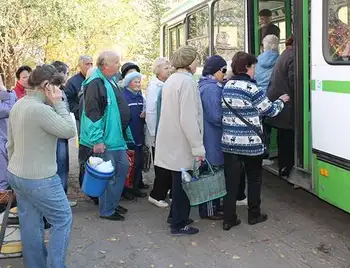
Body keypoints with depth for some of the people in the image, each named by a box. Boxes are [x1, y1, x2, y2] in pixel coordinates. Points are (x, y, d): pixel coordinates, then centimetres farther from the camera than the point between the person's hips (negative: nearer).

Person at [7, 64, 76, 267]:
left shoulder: (17, 106, 7)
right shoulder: (41, 109, -23)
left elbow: (11, 144, 14)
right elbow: (70, 131, -18)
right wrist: (58, 103, -13)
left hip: (16, 175, 9)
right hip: (39, 179, -9)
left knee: (31, 225, 16)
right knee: (63, 220, 7)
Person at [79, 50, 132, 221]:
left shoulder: (111, 82, 14)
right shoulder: (95, 84, -17)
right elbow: (92, 113, -22)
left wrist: (126, 134, 24)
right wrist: (97, 140, -24)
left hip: (118, 138, 10)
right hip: (105, 141, -10)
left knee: (123, 168, 17)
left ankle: (113, 203, 32)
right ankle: (106, 211, 15)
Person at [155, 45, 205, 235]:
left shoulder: (171, 80, 11)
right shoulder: (187, 81, -18)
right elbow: (188, 119, -24)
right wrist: (198, 147, -20)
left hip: (171, 141, 9)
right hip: (182, 143, -9)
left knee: (179, 180, 20)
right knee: (183, 182, 2)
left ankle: (175, 215, 33)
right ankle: (179, 224, 13)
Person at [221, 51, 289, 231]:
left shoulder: (227, 87, 6)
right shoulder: (251, 88, -13)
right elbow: (270, 110, -4)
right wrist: (282, 100, 15)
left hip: (229, 142, 5)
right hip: (250, 143, -5)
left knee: (231, 181, 7)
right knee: (254, 179, 14)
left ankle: (229, 219, 9)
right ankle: (254, 215, 25)